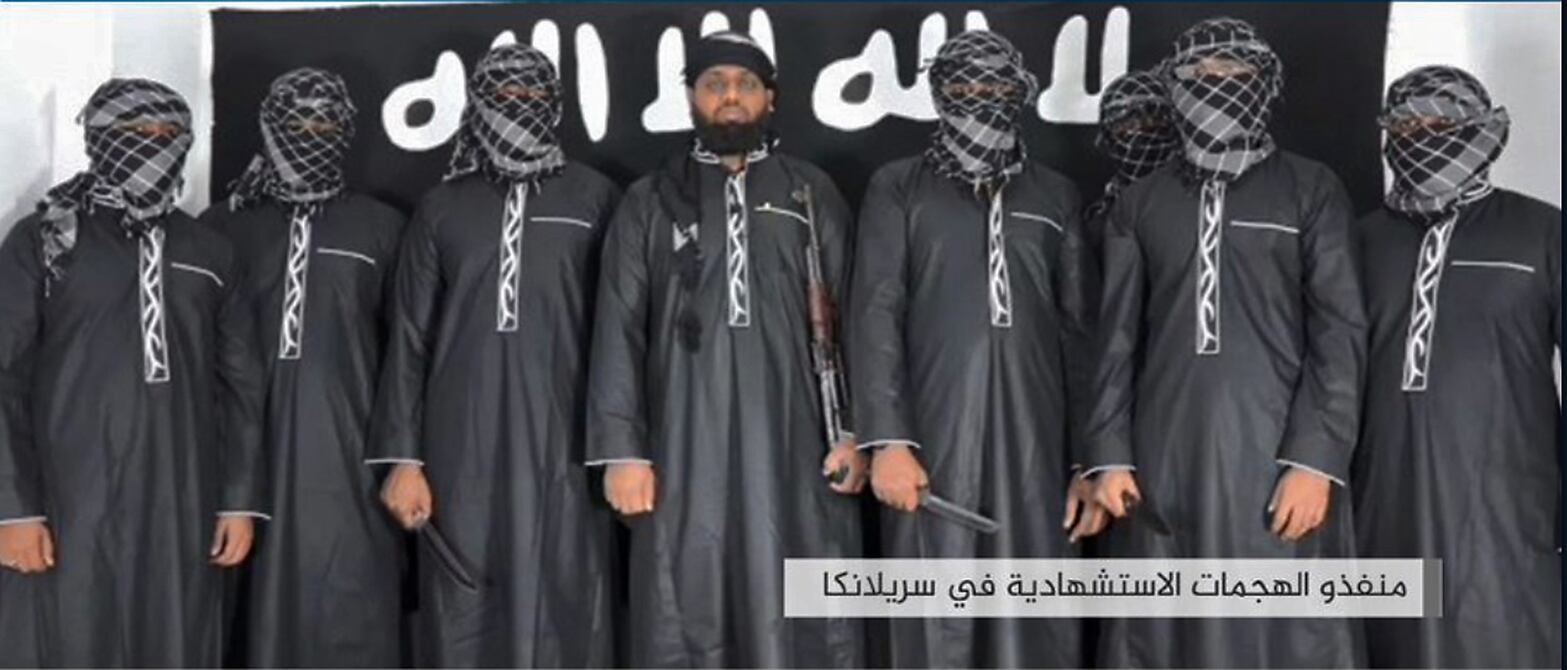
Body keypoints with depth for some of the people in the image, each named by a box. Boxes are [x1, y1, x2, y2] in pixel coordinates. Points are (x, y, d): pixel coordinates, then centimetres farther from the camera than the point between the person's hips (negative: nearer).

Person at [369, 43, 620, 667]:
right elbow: (408, 339, 8)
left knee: (559, 610, -1)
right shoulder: (442, 207, 11)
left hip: (561, 445, -1)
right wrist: (402, 458, 1)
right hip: (462, 447, 2)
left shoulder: (594, 199, 6)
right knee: (463, 618, 4)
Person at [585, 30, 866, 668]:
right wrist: (622, 449, -5)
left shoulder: (814, 194, 12)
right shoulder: (651, 201, 10)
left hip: (794, 442, 0)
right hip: (687, 446, 0)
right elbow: (618, 332, 4)